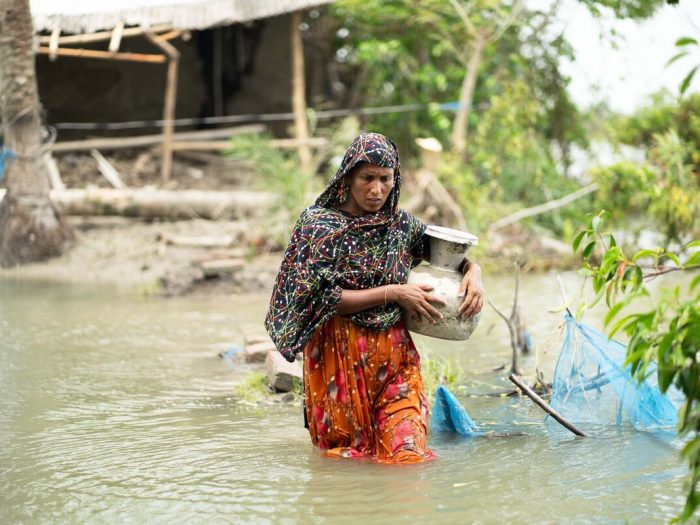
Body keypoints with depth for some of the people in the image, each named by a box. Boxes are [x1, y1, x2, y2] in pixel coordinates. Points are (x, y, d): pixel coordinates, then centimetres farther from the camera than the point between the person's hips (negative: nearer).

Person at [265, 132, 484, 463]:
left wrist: (473, 271, -1)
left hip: (396, 355, 3)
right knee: (348, 454, 6)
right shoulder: (320, 225, -7)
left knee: (407, 454, -8)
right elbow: (323, 298, -14)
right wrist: (393, 293, -14)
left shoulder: (400, 223, 7)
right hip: (340, 358, -3)